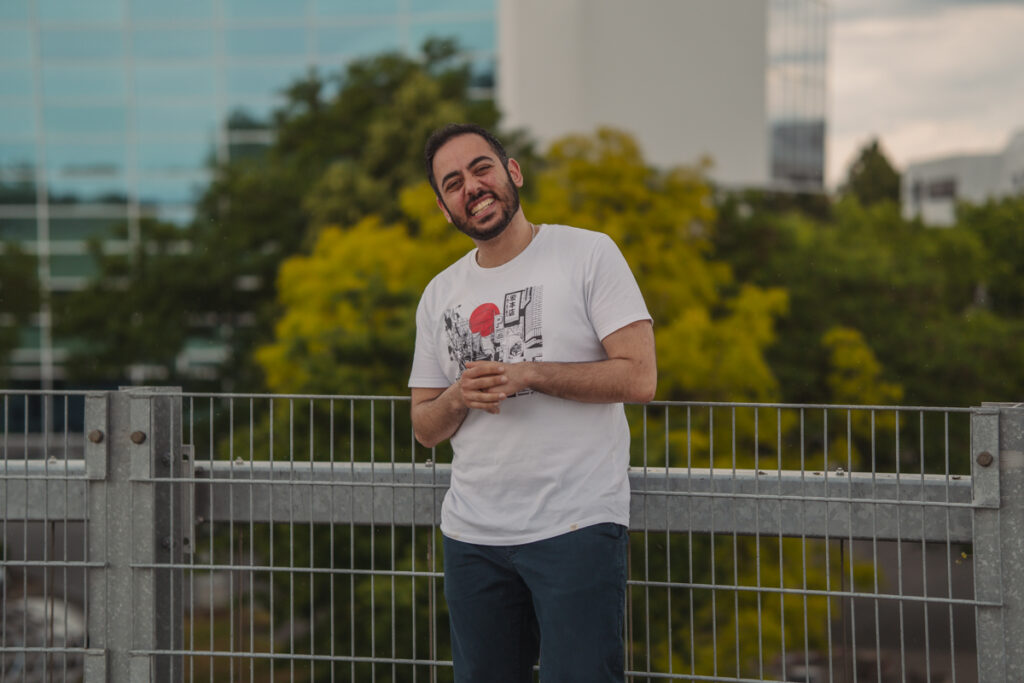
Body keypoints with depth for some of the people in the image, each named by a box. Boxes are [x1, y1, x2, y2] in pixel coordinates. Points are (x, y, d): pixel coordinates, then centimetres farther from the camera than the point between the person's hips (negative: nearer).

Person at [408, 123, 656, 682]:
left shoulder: (588, 254, -2)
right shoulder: (439, 295, 13)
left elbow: (639, 378, -9)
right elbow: (424, 429, 15)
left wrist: (526, 374, -16)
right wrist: (459, 399, -8)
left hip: (575, 527, -5)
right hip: (472, 535, 5)